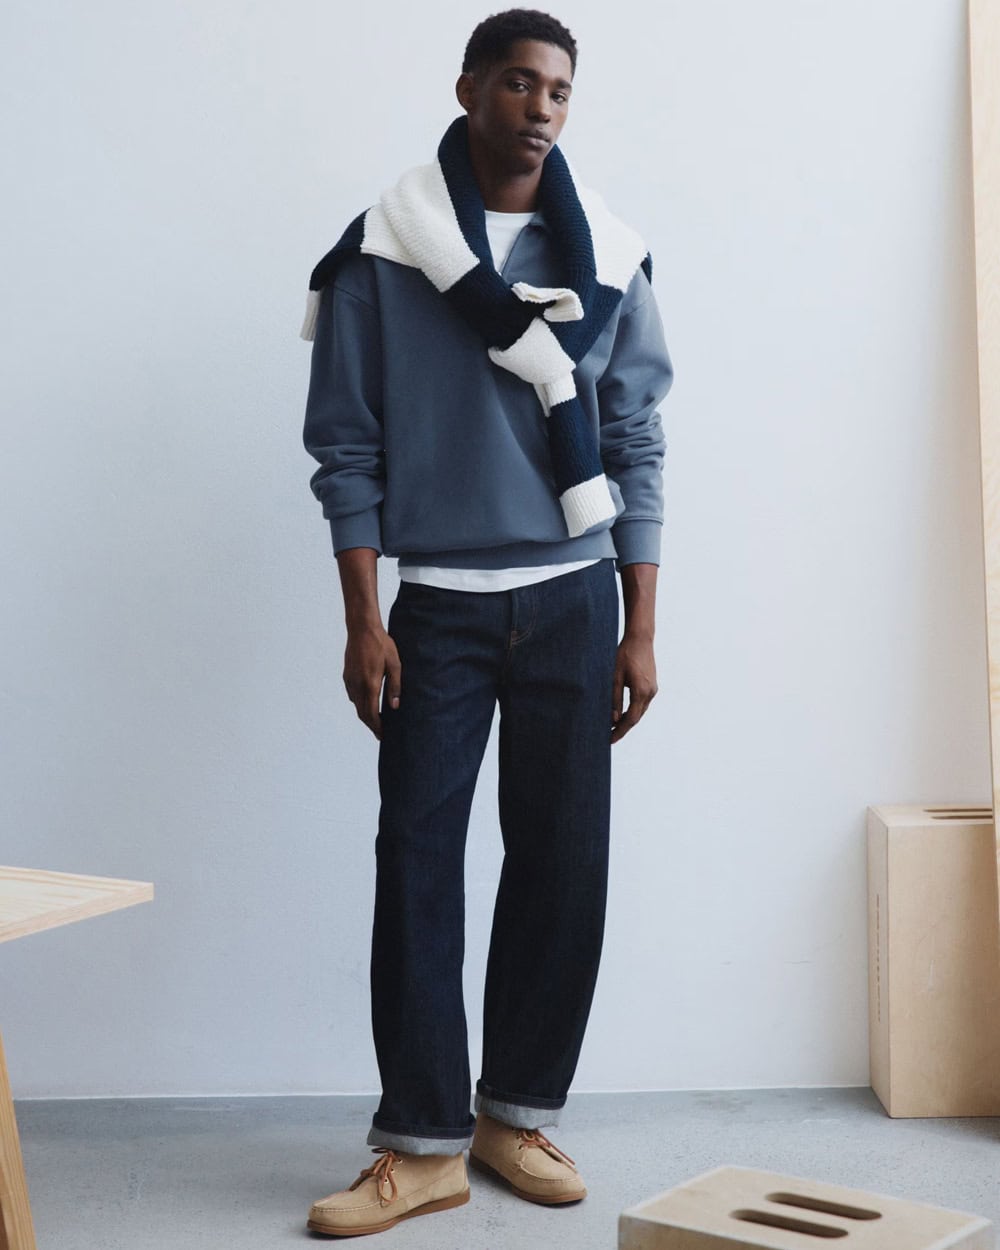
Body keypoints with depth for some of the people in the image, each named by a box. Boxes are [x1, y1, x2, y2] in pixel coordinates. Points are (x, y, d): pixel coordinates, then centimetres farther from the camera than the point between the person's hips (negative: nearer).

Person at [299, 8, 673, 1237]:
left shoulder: (606, 257, 5)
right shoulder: (381, 253, -2)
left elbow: (635, 446, 7)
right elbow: (346, 445, -2)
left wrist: (640, 628, 2)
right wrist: (363, 622, -7)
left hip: (573, 600, 2)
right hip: (437, 604, -2)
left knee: (564, 861, 4)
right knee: (418, 861, -3)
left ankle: (519, 1112, 17)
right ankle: (424, 1143, 5)